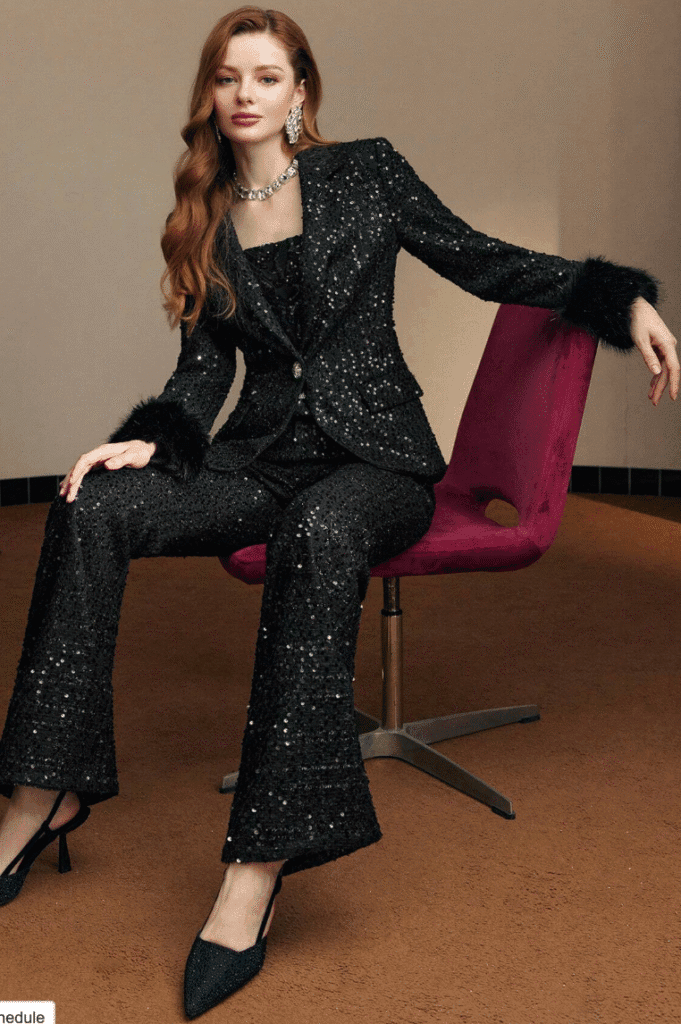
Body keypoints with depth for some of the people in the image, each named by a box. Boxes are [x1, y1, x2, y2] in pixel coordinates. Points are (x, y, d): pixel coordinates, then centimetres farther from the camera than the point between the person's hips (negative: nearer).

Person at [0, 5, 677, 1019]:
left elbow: (484, 264, 6)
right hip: (262, 457, 4)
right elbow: (204, 365, 14)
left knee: (317, 532, -40)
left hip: (375, 456, -4)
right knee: (92, 508, -22)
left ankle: (260, 861, -43)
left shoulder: (366, 173, 4)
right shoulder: (205, 220, 13)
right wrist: (149, 438, -6)